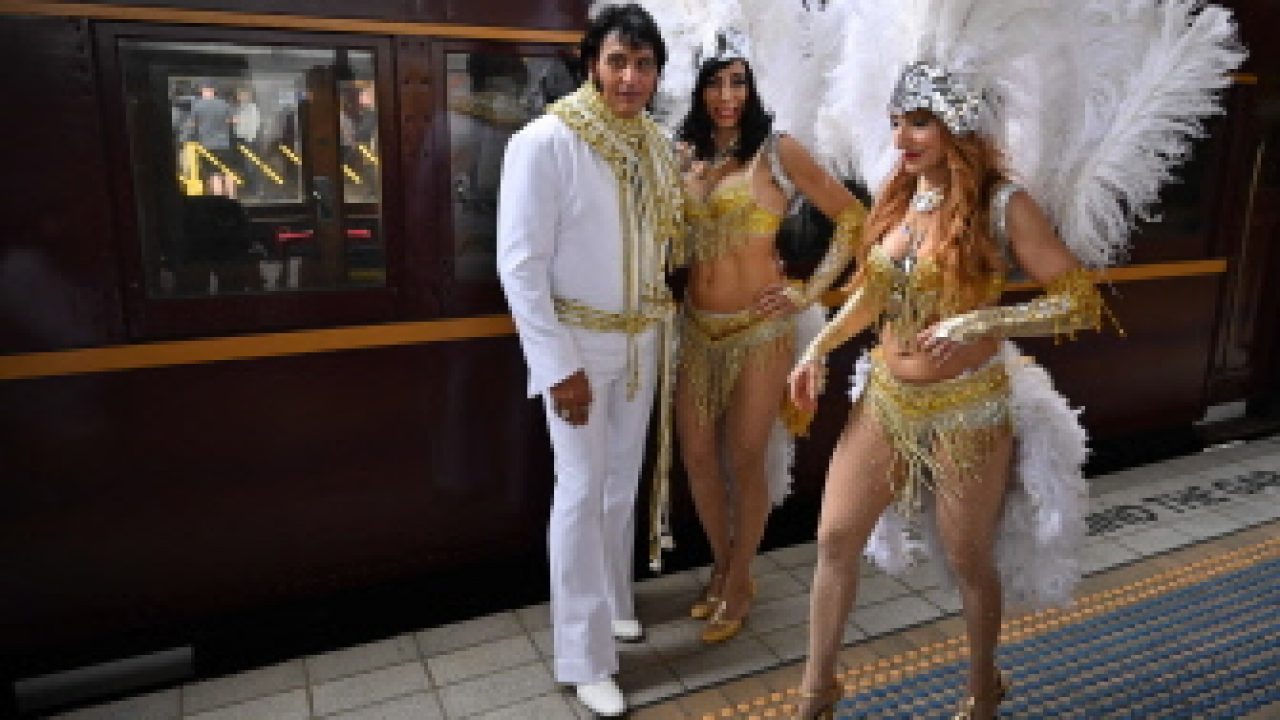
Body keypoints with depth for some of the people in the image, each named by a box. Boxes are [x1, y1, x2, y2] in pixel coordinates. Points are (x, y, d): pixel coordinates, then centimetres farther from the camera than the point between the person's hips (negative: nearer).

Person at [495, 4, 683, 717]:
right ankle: (585, 658, 12)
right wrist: (558, 365, -19)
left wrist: (662, 299, 6)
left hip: (641, 338, 6)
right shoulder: (545, 141, -17)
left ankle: (613, 601, 36)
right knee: (583, 489, -1)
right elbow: (520, 264, -18)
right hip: (578, 341, -6)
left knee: (623, 480, 16)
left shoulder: (658, 144, 2)